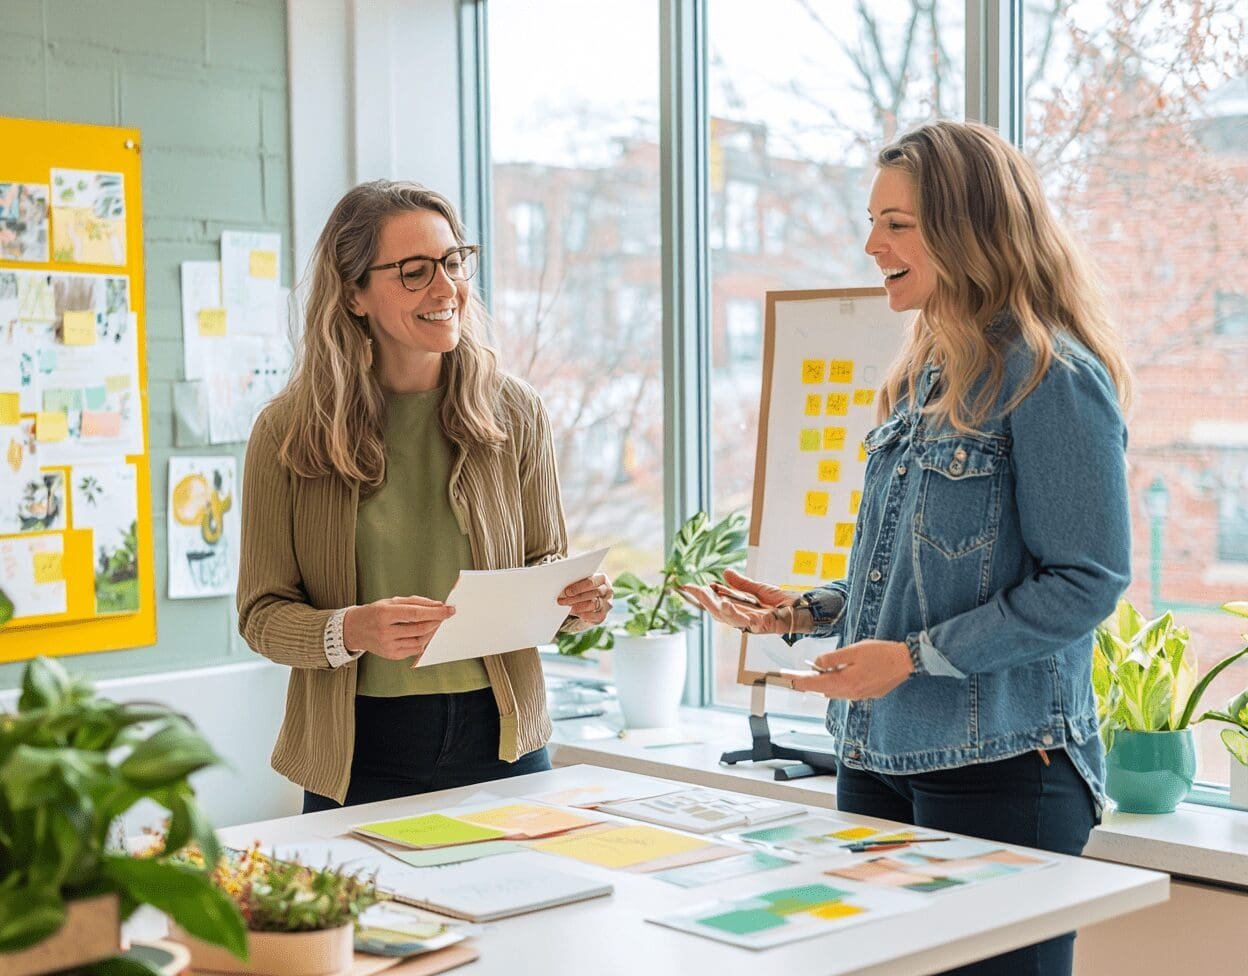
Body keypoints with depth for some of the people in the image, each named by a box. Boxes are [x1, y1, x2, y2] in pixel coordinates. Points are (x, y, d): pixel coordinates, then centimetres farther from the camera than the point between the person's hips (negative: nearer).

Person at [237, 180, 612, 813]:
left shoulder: (514, 413, 0)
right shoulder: (287, 431, -5)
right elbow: (261, 612, -4)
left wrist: (575, 603, -12)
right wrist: (353, 631, -23)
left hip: (499, 741, 2)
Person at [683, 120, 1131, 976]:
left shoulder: (1051, 377, -14)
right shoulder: (927, 375, 13)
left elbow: (1085, 583, -18)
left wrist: (914, 657, -20)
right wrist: (805, 612, 7)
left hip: (997, 767, -8)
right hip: (880, 752, 8)